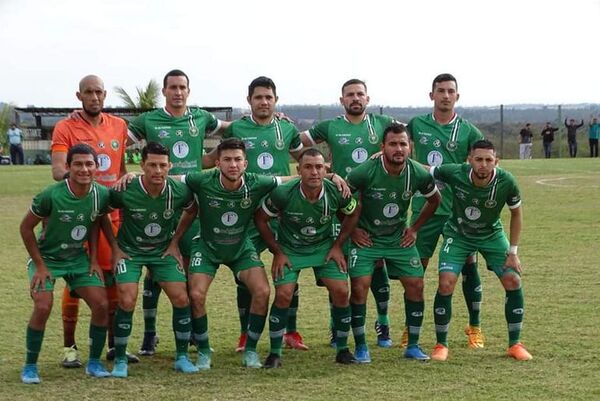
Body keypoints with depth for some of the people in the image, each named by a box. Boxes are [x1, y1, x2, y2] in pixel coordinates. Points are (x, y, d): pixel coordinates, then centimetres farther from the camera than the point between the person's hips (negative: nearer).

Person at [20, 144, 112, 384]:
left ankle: (94, 362, 9)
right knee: (43, 307, -22)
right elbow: (26, 228, -12)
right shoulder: (51, 195, -26)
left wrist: (93, 258, 2)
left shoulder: (101, 195, -14)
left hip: (78, 258, 4)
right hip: (46, 258, -4)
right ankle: (30, 366, -3)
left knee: (101, 304, -9)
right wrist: (40, 265, -11)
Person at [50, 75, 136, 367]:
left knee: (114, 279, 6)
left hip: (112, 214, 4)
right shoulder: (65, 128, -4)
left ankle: (114, 344, 17)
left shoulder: (119, 126, 11)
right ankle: (69, 347, 8)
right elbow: (57, 170, -15)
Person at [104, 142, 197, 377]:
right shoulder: (124, 191, -23)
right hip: (129, 250, -2)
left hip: (163, 250, 2)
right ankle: (120, 360, -1)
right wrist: (115, 247, -3)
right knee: (127, 301, -18)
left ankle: (182, 357, 9)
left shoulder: (179, 191, -16)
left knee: (182, 298, -9)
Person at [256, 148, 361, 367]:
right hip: (289, 249, -2)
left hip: (324, 246, 2)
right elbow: (260, 219, -9)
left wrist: (337, 246, 0)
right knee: (283, 295, -16)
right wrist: (277, 252, -8)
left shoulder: (336, 192, -20)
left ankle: (342, 349, 8)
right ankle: (275, 353, 0)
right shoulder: (283, 193, -26)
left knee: (341, 291, -10)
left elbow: (353, 213, 3)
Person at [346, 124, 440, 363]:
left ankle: (413, 346, 12)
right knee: (359, 287, -13)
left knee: (415, 285, -2)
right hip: (366, 237, -3)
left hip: (399, 238, 3)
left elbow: (434, 200, 9)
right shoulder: (365, 172, -22)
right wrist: (352, 230, -6)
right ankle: (361, 347, 1)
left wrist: (414, 228, 6)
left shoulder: (419, 174, -12)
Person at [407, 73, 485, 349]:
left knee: (468, 265, 2)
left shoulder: (468, 131, 1)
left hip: (460, 208, 0)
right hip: (424, 206, 0)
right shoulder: (416, 125, 4)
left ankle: (475, 328, 17)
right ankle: (411, 327, 17)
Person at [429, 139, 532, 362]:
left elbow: (516, 213, -6)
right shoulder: (455, 173, -28)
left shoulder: (506, 182, -24)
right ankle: (441, 345, 1)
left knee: (513, 281, -9)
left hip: (492, 235, 2)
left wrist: (513, 252, -6)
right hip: (458, 235, -1)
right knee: (446, 283, -17)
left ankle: (515, 344, 8)